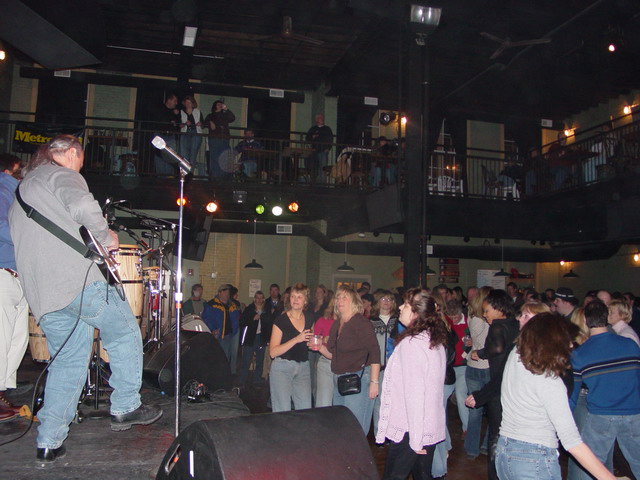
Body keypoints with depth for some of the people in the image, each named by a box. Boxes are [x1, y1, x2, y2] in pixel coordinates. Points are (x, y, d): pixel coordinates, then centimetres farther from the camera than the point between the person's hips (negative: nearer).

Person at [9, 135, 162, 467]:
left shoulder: (20, 190, 28)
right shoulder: (61, 174, 0)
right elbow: (83, 205, -23)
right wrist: (105, 237, -7)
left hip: (40, 293, 8)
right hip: (77, 277, -8)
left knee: (68, 360, 13)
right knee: (124, 334, 9)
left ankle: (49, 443, 12)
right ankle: (124, 408, 13)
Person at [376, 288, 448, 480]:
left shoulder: (410, 344, -18)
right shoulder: (436, 342, 6)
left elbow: (414, 394, -20)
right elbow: (431, 387, 10)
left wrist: (415, 440, -15)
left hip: (410, 430, -8)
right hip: (432, 428, 8)